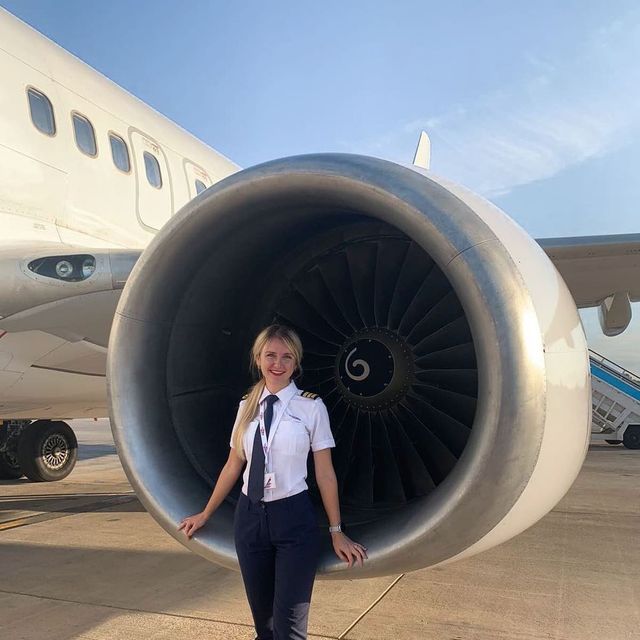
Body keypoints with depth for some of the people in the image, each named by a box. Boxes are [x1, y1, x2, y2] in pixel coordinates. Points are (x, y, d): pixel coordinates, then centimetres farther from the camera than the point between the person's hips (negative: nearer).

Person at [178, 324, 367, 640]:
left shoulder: (311, 407, -7)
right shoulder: (247, 406, 5)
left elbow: (325, 473, -4)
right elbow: (233, 466, 12)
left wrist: (336, 531, 0)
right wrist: (205, 515, 17)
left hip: (294, 518, -4)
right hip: (250, 516, 4)